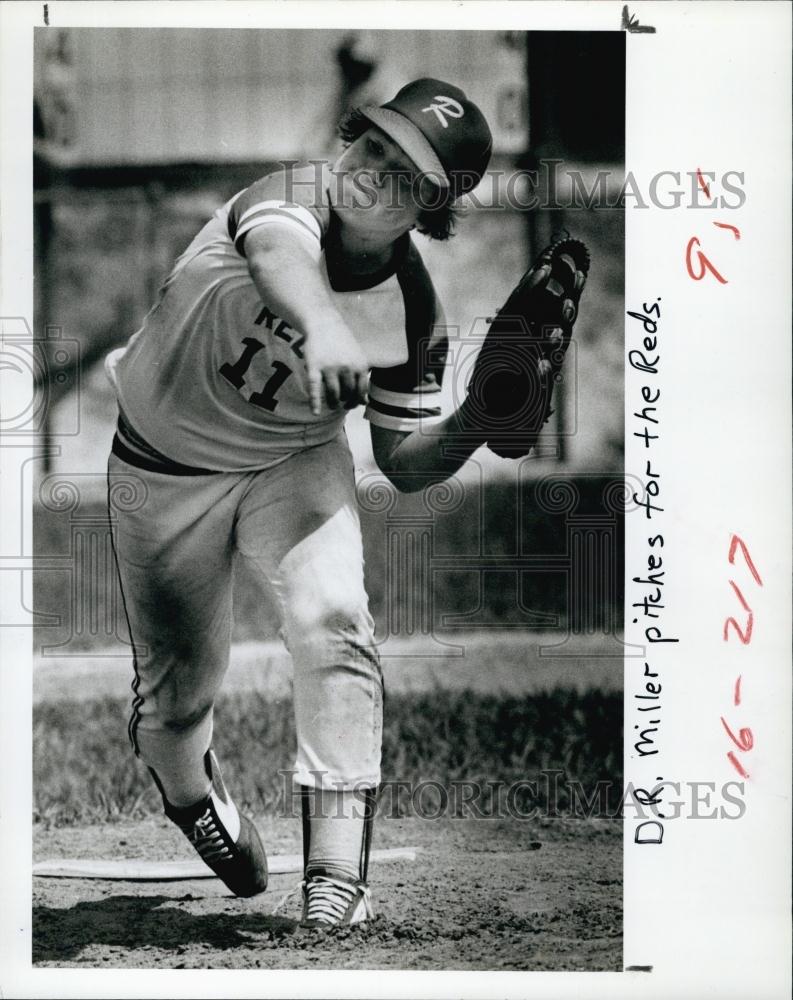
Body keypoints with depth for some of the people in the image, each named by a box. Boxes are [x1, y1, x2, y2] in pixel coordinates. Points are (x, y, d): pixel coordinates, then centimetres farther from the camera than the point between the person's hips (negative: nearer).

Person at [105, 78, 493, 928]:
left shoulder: (413, 313, -18)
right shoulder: (293, 195, -28)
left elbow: (404, 463, -7)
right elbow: (276, 251, -54)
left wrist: (473, 426, -28)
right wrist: (322, 325, -76)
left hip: (293, 460, 2)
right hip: (163, 465, -1)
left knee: (333, 618, -25)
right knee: (176, 685, 5)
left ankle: (336, 874, -20)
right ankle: (189, 795, 42)